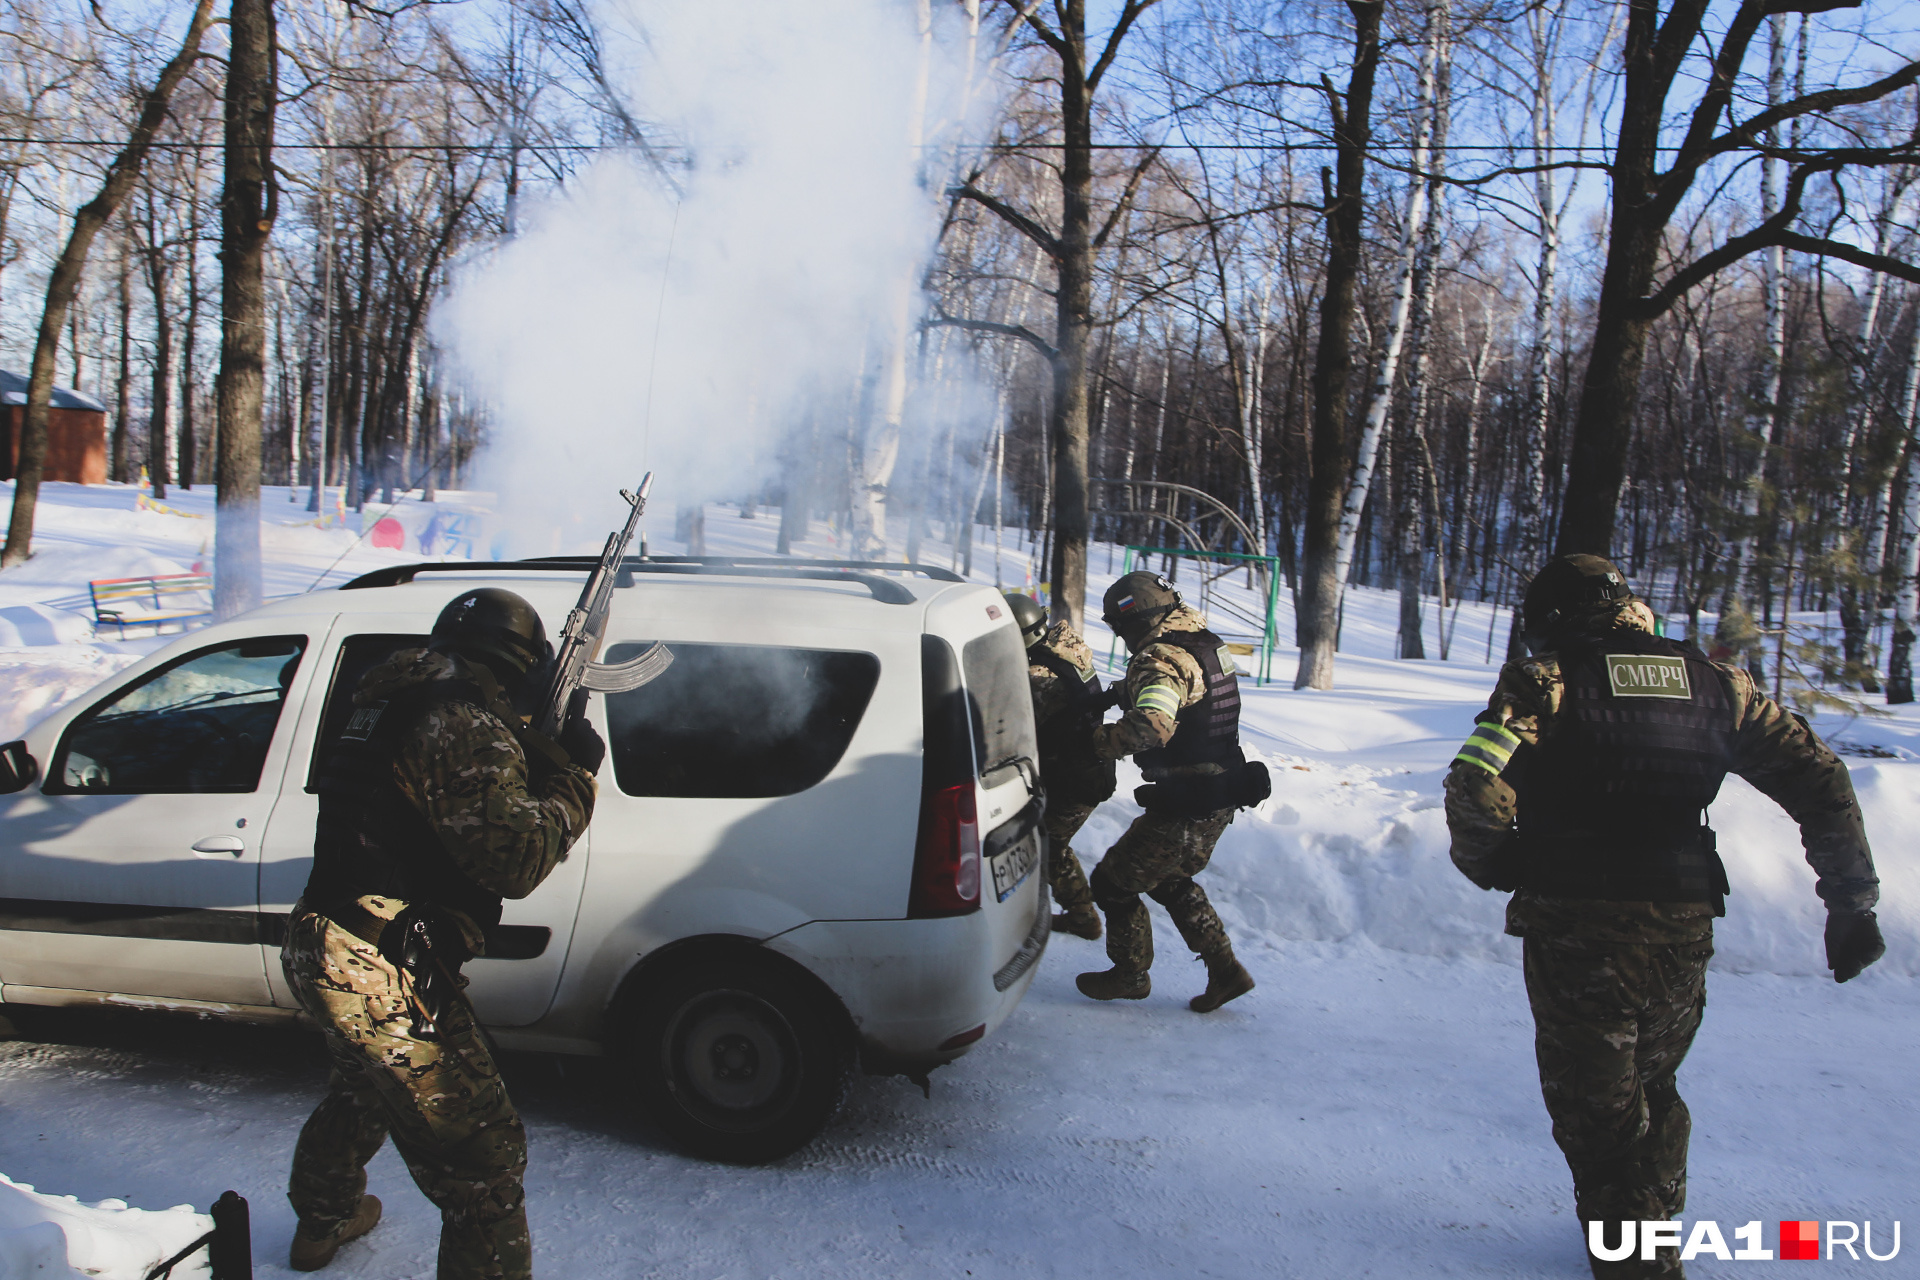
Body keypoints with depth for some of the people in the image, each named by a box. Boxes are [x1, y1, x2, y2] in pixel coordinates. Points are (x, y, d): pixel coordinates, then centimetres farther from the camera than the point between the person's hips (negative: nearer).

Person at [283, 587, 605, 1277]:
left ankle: (324, 1219, 63)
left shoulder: (397, 703, 12)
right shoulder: (465, 724, -19)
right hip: (384, 978, -11)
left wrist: (542, 756, 8)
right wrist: (575, 772, -12)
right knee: (483, 1157, -6)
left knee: (362, 1090, 38)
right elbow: (515, 858, -24)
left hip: (325, 954, 11)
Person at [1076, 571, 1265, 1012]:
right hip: (1222, 799, 10)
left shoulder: (1161, 661, -22)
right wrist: (1125, 690, 17)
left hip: (1185, 808, -10)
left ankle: (1131, 974, 24)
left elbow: (1151, 725, -40)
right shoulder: (1205, 643, 8)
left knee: (1113, 882, 8)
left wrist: (1096, 743, -27)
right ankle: (1225, 970, 28)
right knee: (1170, 881, 28)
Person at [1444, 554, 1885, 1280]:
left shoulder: (1544, 680, -6)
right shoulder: (1711, 682, 8)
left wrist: (1490, 866, 0)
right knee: (1652, 1086, 27)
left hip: (1575, 929, -5)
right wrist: (1852, 901, 12)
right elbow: (1819, 778, 7)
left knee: (1594, 1109, 12)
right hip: (1682, 929, 5)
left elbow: (1475, 787, -19)